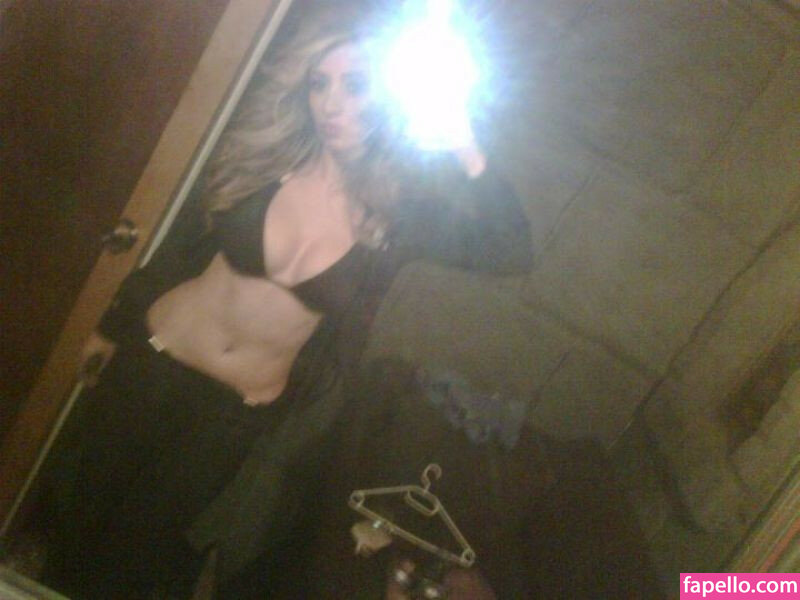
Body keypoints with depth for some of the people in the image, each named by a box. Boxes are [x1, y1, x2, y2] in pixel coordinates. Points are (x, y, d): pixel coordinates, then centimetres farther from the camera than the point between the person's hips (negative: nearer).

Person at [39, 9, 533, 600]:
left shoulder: (402, 211, -14)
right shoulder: (266, 162, -11)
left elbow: (512, 254, -25)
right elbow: (182, 246, 2)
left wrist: (464, 148, -33)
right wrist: (114, 327, 10)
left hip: (245, 415, -1)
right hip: (153, 363, 1)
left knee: (154, 551, 17)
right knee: (89, 516, 18)